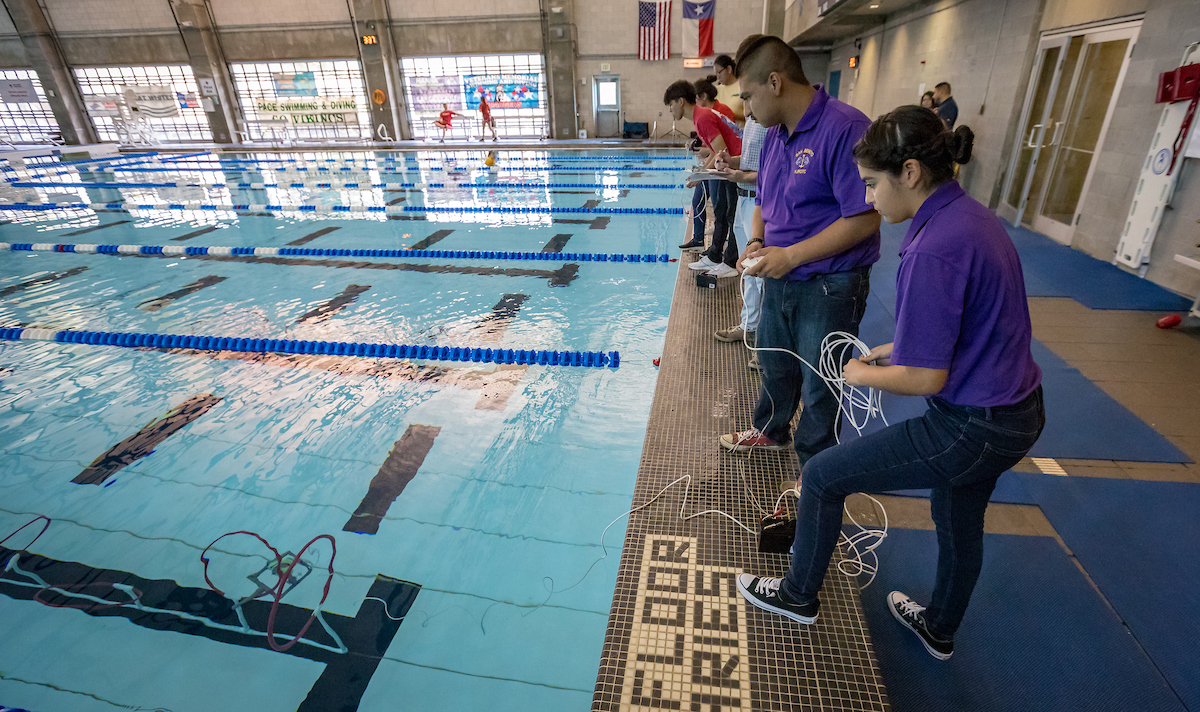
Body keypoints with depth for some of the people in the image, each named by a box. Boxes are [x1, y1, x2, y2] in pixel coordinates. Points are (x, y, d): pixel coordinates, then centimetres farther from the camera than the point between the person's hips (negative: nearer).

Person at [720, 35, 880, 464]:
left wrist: (790, 255, -23)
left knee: (819, 387, 8)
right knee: (775, 365, 25)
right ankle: (771, 432, 50)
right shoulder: (774, 134, 7)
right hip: (779, 280, 8)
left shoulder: (845, 128, -20)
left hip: (830, 287, -8)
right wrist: (756, 242, -2)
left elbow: (864, 219, -24)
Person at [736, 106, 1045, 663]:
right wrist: (893, 348, 9)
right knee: (959, 524, 29)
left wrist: (863, 374, -8)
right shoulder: (970, 214, 3)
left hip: (970, 428, -10)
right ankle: (939, 629, 56)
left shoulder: (933, 249, -28)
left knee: (821, 476, 2)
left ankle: (799, 596, 27)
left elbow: (925, 378, -26)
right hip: (1014, 412, 10)